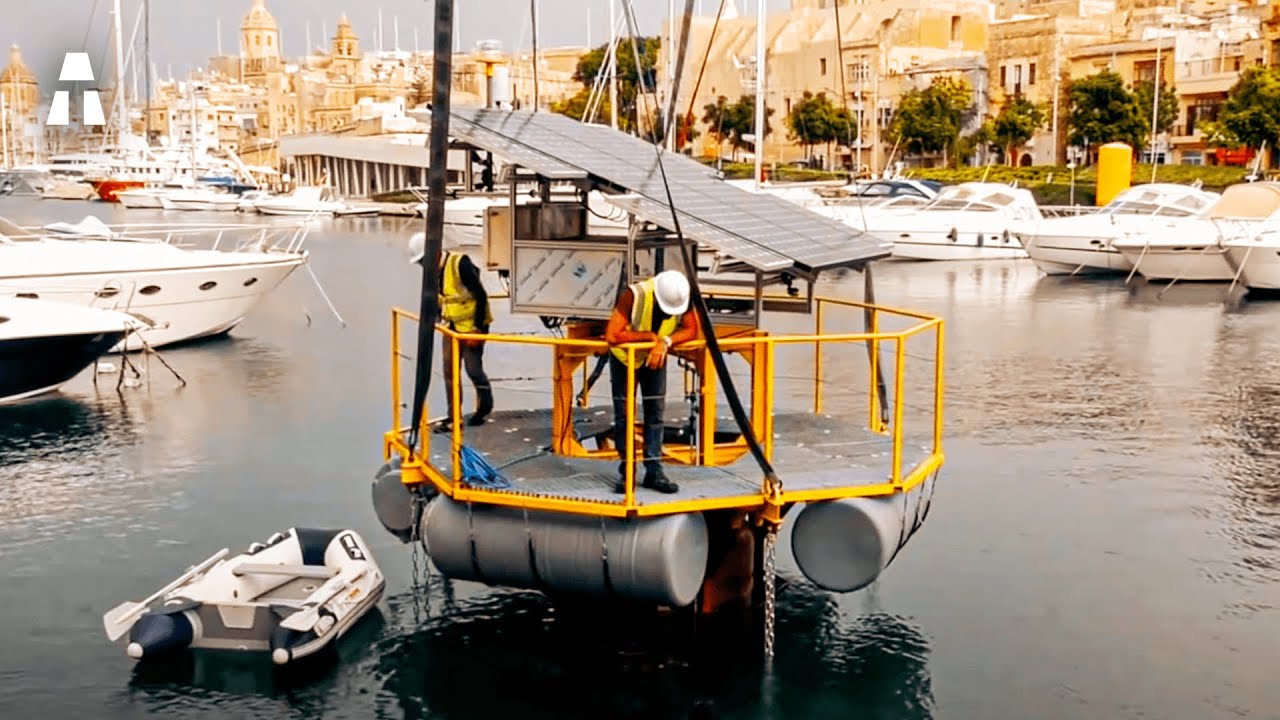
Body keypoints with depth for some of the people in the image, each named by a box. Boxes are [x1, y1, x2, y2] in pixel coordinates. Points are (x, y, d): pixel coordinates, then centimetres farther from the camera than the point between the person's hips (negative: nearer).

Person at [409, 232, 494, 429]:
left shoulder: (460, 264, -21)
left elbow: (481, 295, -21)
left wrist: (477, 328, -20)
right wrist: (438, 318, 3)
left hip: (473, 326, -7)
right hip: (452, 326, 7)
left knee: (473, 368, -2)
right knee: (450, 371, 5)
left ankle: (484, 406, 25)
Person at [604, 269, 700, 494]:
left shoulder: (683, 297, -23)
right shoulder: (634, 296, -35)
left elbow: (691, 330, -22)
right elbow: (612, 336, -40)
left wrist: (665, 342, -38)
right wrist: (650, 336, -31)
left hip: (655, 357, 3)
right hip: (624, 357, -3)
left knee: (656, 411, -2)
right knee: (623, 413, -2)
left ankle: (653, 471, 2)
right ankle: (626, 471, 7)